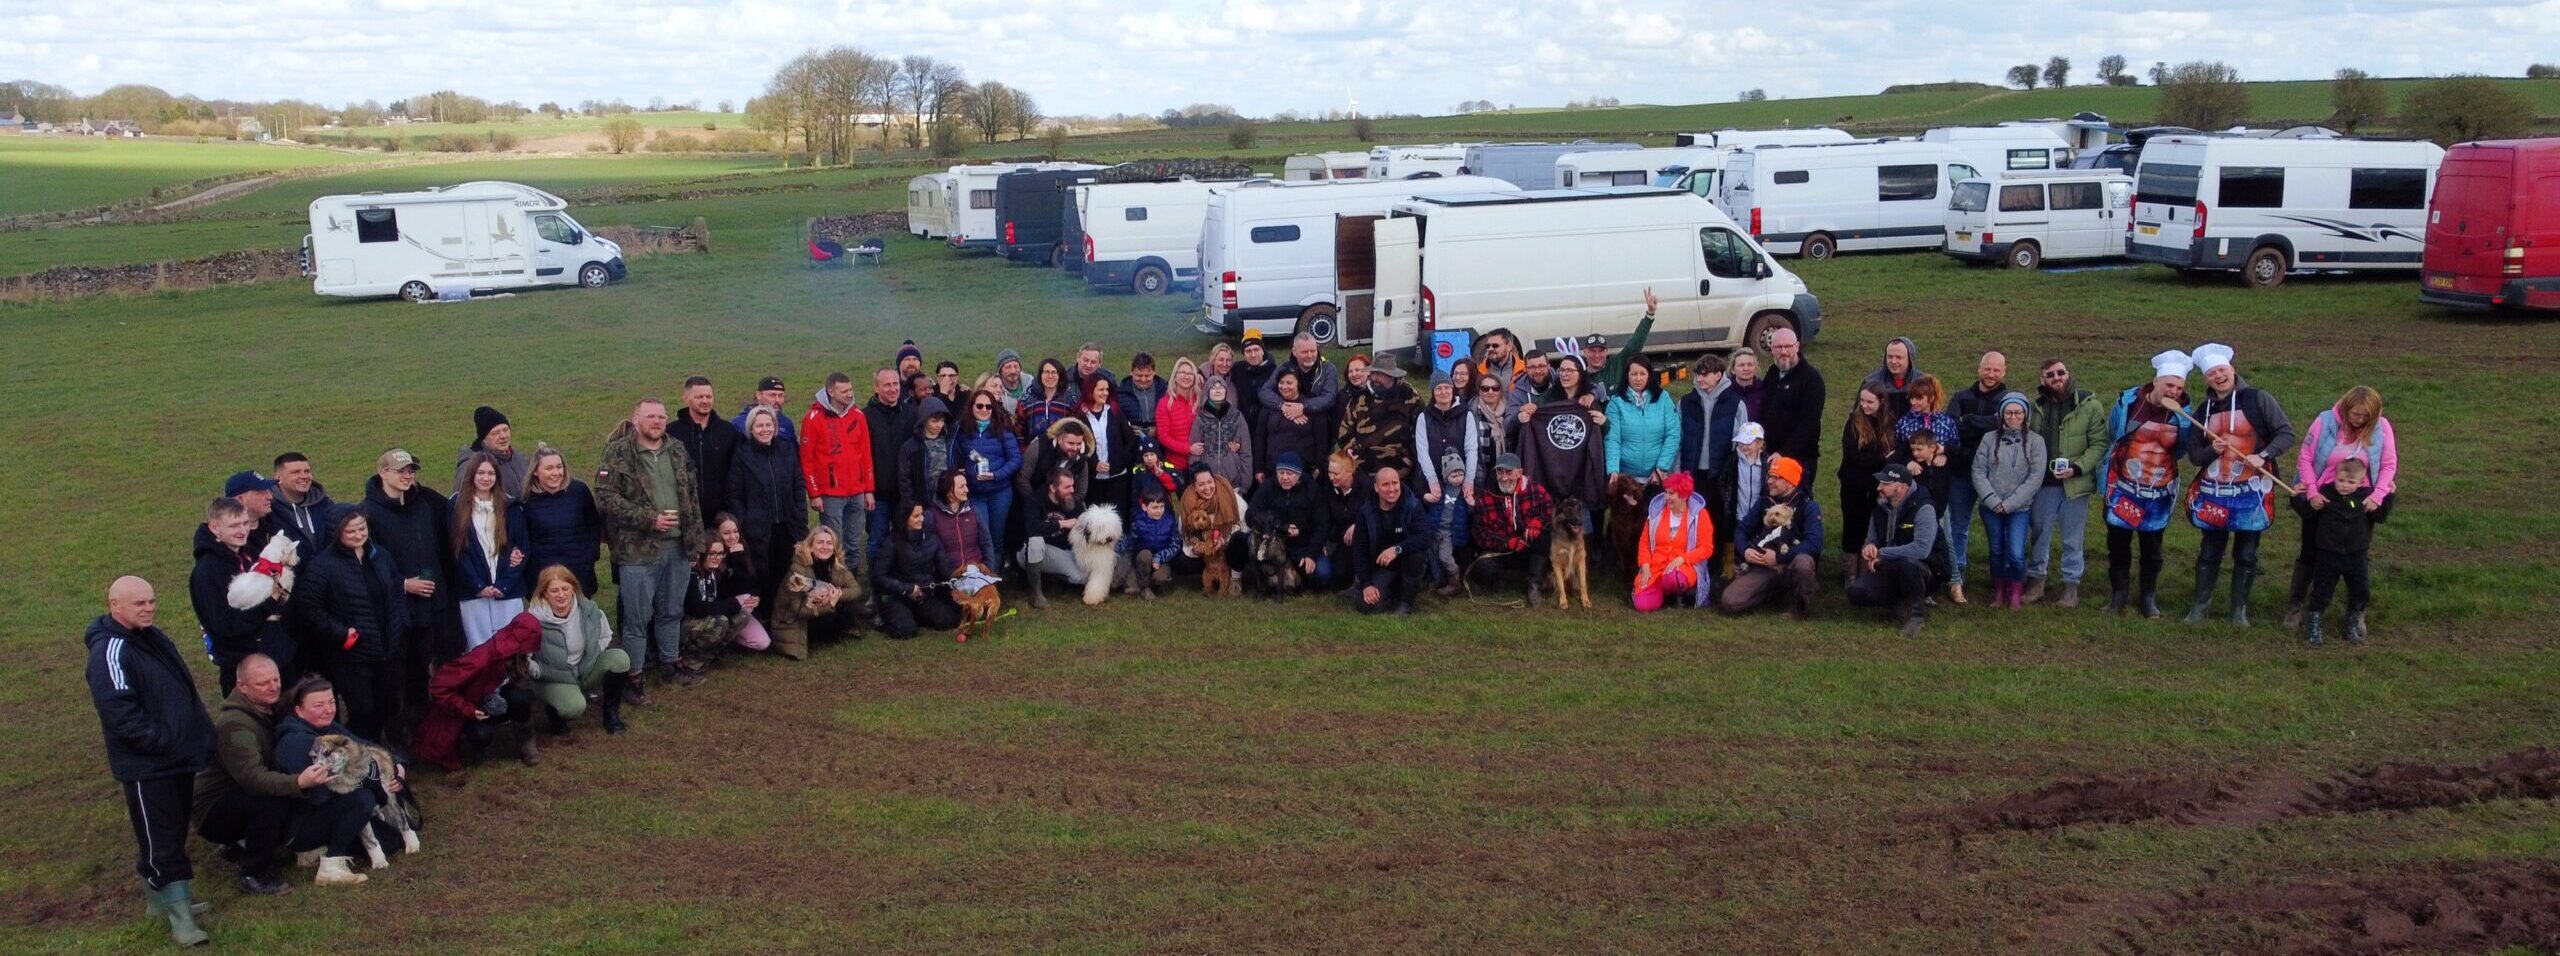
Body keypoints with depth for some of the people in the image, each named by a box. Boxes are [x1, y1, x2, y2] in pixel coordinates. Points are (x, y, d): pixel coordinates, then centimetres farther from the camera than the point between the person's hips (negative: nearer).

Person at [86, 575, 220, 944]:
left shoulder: (154, 638, 14)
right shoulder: (111, 652, -18)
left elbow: (185, 691, 23)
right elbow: (119, 711, -26)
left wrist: (202, 734, 17)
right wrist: (162, 742, -23)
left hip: (179, 758, 9)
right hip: (146, 766, -9)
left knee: (175, 830, 17)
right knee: (160, 839, -4)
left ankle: (161, 895, 29)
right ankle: (178, 914, 0)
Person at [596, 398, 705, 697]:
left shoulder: (678, 451, 10)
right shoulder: (618, 453, -7)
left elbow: (692, 497, 14)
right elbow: (606, 497, -14)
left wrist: (695, 542, 10)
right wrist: (649, 519, -19)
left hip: (677, 547, 5)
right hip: (638, 549, -5)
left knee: (672, 612, 16)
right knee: (637, 617, 1)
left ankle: (669, 665, 31)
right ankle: (636, 676, 11)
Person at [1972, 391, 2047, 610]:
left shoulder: (2035, 441, -1)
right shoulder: (1990, 439, 3)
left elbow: (2035, 477, -6)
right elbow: (1978, 471, 0)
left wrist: (2009, 504, -11)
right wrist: (1992, 500, -12)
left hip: (2019, 508, -2)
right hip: (1991, 507, 2)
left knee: (2016, 554, -11)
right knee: (1996, 552, 9)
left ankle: (2015, 593, 10)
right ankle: (1998, 592, 27)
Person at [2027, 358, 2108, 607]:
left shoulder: (2089, 405, -6)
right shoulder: (2037, 406, 2)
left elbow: (2099, 444, -8)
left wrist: (2077, 468, -19)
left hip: (2074, 483, -2)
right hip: (2043, 483, 3)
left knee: (2073, 538, 7)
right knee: (2039, 533, 10)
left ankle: (2071, 585, 17)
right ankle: (2036, 582, 22)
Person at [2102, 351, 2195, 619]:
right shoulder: (2128, 402, -10)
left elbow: (2185, 448, -13)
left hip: (2158, 494, 1)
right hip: (2122, 488, -1)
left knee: (2152, 547, 11)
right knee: (2118, 542, 8)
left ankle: (2149, 597, 23)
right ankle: (2117, 594, 20)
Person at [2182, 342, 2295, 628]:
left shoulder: (2257, 399, -5)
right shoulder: (2204, 408, 7)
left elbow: (2287, 433, -6)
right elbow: (2194, 454, 10)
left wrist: (2263, 455, -21)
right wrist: (2211, 450, -12)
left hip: (2250, 493, -3)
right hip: (2213, 492, 3)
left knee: (2246, 554, 7)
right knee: (2209, 551, 10)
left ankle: (2239, 608, 19)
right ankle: (2201, 603, 22)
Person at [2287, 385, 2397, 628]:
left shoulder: (2381, 427, -9)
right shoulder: (2325, 422, -13)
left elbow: (2389, 465, -6)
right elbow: (2305, 458, -9)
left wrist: (2378, 495, -19)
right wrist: (2312, 492, -19)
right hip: (2322, 501, -1)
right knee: (2310, 553, 10)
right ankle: (2294, 606, 19)